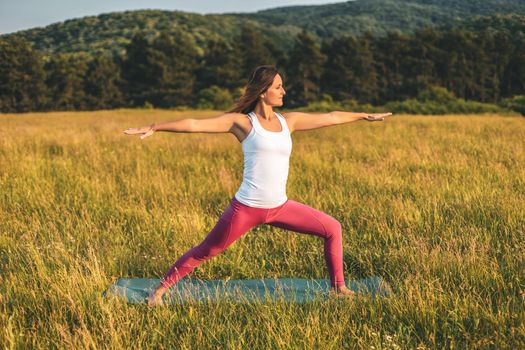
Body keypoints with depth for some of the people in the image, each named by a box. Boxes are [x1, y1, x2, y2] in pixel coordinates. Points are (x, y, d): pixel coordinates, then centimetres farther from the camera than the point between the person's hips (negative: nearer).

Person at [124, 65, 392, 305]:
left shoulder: (289, 121, 8)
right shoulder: (242, 122, -6)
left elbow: (330, 117, 19)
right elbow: (194, 124, -10)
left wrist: (364, 116, 29)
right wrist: (154, 128, -14)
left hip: (280, 207, 6)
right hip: (246, 208, -5)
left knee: (332, 229, 7)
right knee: (204, 252, 5)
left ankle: (338, 288, 21)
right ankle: (160, 289, 23)